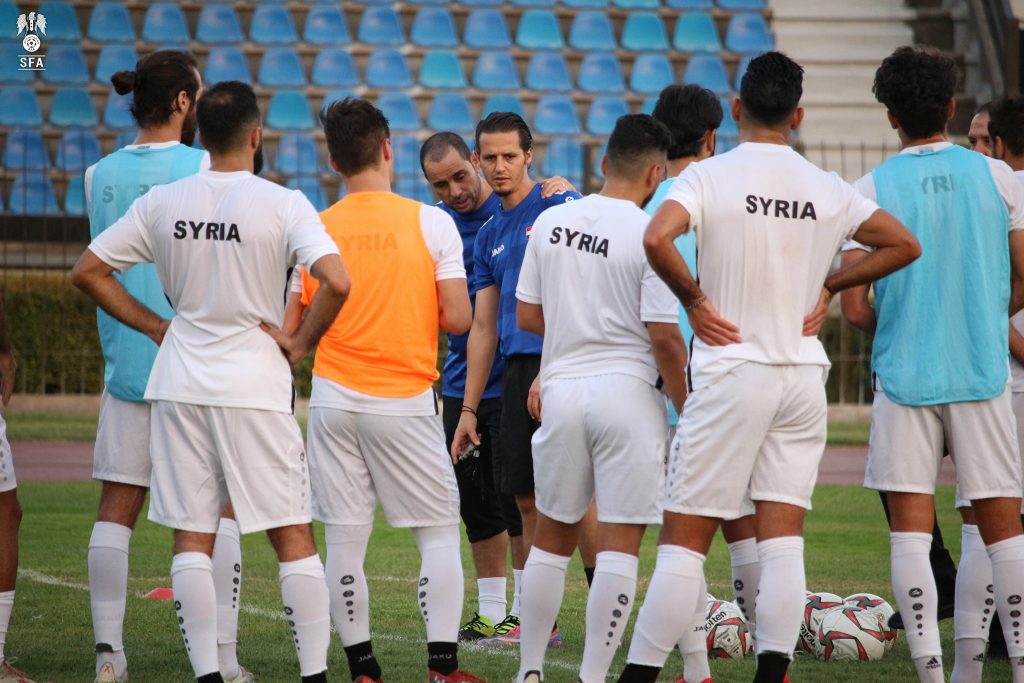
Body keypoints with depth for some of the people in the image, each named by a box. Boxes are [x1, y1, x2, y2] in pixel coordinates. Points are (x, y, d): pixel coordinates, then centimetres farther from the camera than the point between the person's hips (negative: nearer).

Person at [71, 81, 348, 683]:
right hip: (256, 385, -3)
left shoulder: (162, 203, 2)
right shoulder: (283, 204, -9)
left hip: (179, 384, 3)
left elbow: (88, 271, 8)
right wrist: (301, 343, -6)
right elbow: (336, 281, -22)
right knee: (293, 537, 3)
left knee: (192, 539, 6)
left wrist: (157, 328, 11)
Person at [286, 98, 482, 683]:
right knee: (439, 532, 8)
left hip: (334, 397, 2)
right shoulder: (431, 222, -5)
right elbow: (459, 318, -7)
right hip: (406, 400, -2)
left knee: (345, 540, 5)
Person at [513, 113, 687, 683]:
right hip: (628, 393, -5)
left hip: (561, 390, 5)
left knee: (552, 538, 17)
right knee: (620, 545, 0)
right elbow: (664, 338, -14)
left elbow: (526, 315, 11)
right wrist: (686, 410, -3)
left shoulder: (551, 223, 4)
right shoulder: (651, 236, -12)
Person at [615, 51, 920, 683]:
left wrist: (694, 298, -10)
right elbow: (904, 245, 14)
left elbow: (658, 237, -24)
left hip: (731, 369, -3)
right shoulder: (829, 190, 6)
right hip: (804, 372, 3)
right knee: (783, 541, 2)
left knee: (684, 541, -1)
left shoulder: (710, 176, -7)